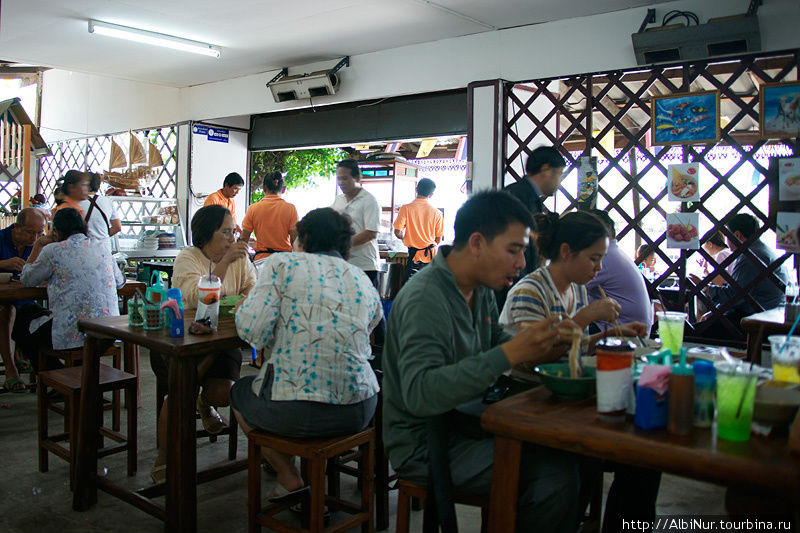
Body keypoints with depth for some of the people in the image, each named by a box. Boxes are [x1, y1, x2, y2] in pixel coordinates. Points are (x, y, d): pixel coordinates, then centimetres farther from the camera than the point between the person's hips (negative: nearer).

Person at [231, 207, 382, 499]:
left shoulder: (282, 264, -1)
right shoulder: (363, 280, 12)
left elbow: (251, 328, -11)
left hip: (294, 411, -4)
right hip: (357, 411, 5)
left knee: (240, 391, 28)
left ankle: (291, 480, 24)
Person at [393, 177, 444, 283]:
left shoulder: (406, 208, -6)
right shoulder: (437, 213, -1)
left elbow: (398, 233, -9)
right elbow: (438, 239, 4)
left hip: (415, 255, -2)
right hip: (432, 256, 2)